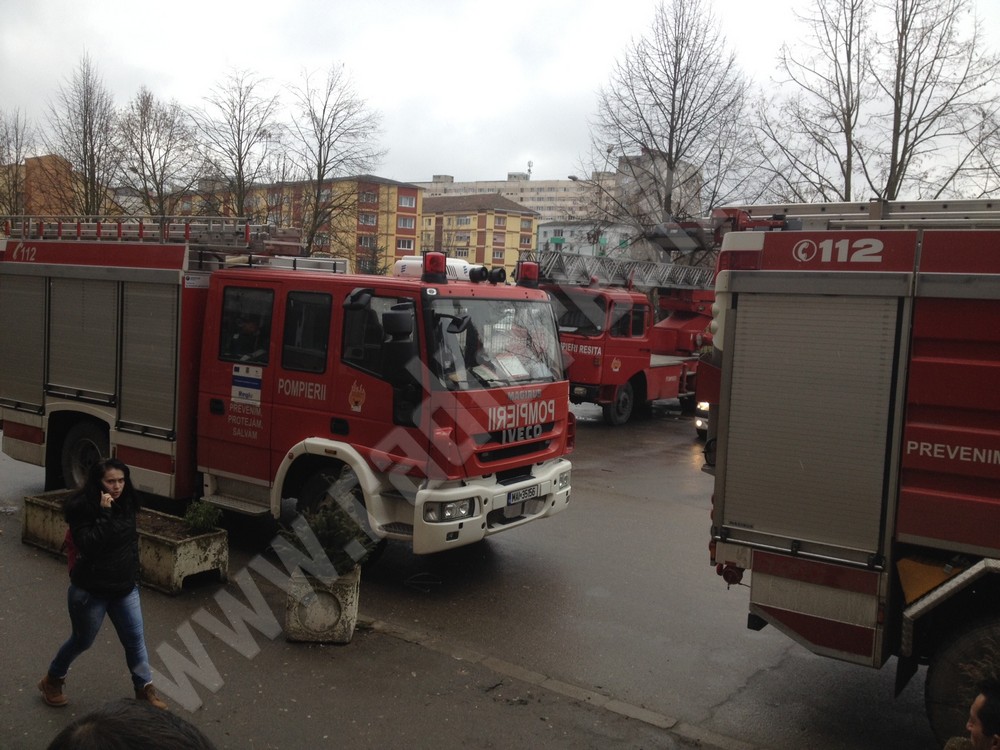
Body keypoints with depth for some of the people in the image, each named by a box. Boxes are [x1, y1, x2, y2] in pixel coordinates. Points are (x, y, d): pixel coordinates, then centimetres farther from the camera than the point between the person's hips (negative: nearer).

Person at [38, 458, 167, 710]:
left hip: (125, 588, 5)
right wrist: (104, 514, -35)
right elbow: (88, 546, -29)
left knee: (135, 639, 6)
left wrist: (134, 574, 15)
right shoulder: (81, 507, -19)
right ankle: (52, 681, 40)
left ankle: (144, 689, 19)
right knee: (82, 640, 15)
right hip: (90, 591, -5)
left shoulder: (126, 504, -1)